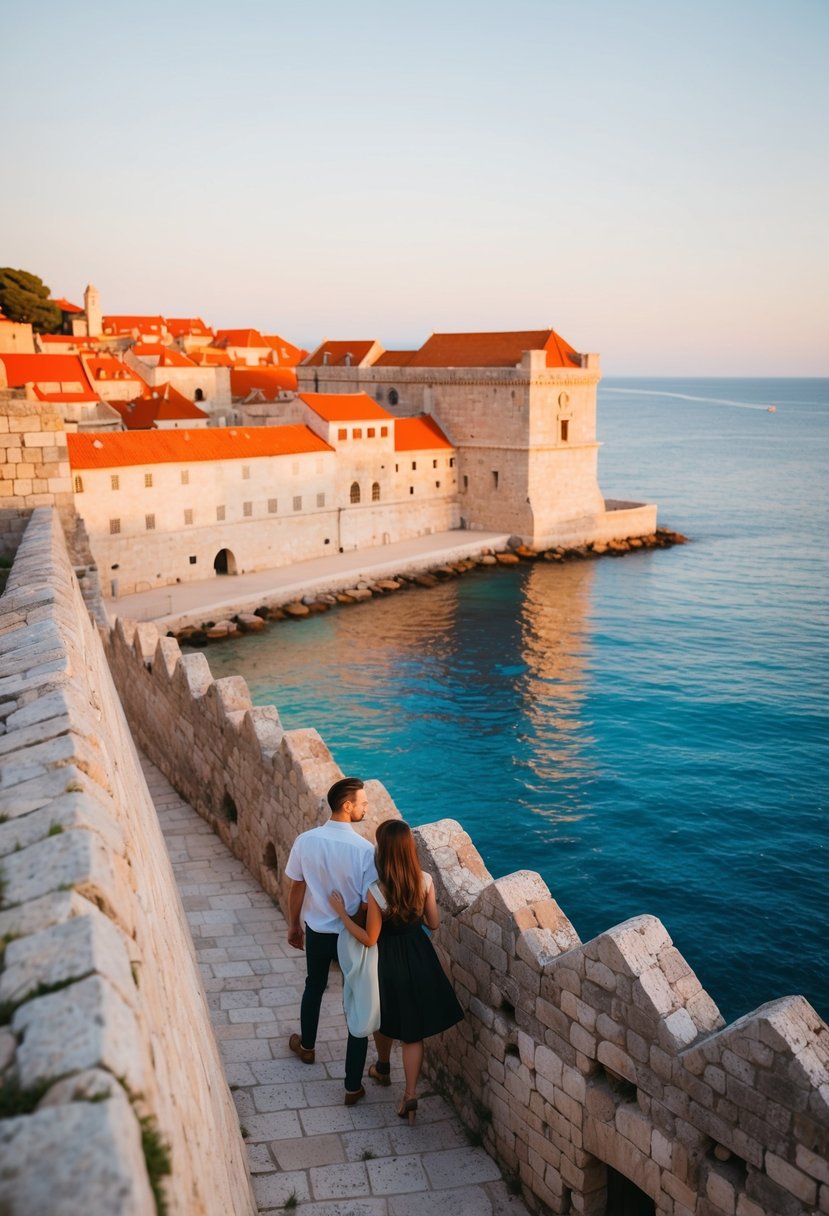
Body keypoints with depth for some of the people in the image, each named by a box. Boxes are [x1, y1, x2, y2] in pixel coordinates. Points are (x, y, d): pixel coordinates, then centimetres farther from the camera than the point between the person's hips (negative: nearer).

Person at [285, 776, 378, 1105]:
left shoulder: (305, 841, -14)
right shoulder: (364, 850, -25)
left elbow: (297, 888, -1)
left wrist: (294, 925, 14)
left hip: (316, 931, 4)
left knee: (314, 986, 31)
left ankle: (306, 1046, 54)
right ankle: (353, 1086, 19)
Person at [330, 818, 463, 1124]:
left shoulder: (377, 891, -27)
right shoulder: (425, 880, -15)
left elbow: (369, 939, -17)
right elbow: (434, 923, -3)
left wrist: (342, 912, -10)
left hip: (389, 961, -2)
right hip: (419, 956, 3)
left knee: (384, 1019, 26)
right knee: (413, 1031, 13)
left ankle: (382, 1069, 50)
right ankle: (410, 1096, 10)